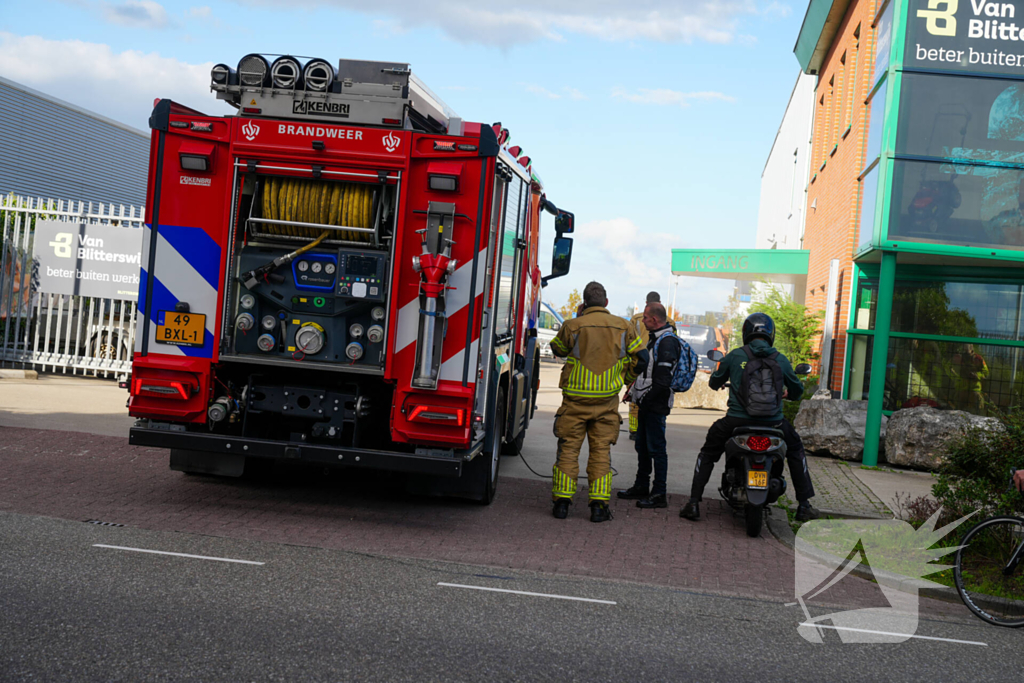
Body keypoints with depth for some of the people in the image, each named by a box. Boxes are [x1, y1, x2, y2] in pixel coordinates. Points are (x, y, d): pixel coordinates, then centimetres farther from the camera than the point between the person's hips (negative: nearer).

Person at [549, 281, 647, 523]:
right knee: (601, 451, 7)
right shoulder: (623, 327, 0)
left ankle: (561, 502, 5)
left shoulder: (573, 326, -5)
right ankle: (599, 505, 3)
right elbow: (641, 359, 5)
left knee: (568, 448, 6)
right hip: (607, 400, 1)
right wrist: (624, 378, 20)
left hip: (576, 398, -1)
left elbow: (557, 349, 13)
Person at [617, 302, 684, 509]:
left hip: (656, 405, -10)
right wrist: (636, 393, 17)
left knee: (656, 448, -6)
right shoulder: (655, 339, 16)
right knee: (642, 446, 17)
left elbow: (663, 380, -23)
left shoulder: (667, 342, -17)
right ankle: (641, 487, 28)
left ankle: (659, 494, -2)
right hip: (647, 403, 10)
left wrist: (646, 399, -18)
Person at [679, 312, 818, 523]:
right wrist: (788, 393, 38)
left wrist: (719, 380, 39)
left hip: (737, 420, -1)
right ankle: (804, 505, 25)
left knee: (708, 453, 22)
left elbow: (714, 383, 14)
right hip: (773, 423, 1)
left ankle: (694, 503, 13)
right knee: (796, 450, 29)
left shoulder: (734, 356, 0)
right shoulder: (780, 360, 2)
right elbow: (797, 390, 14)